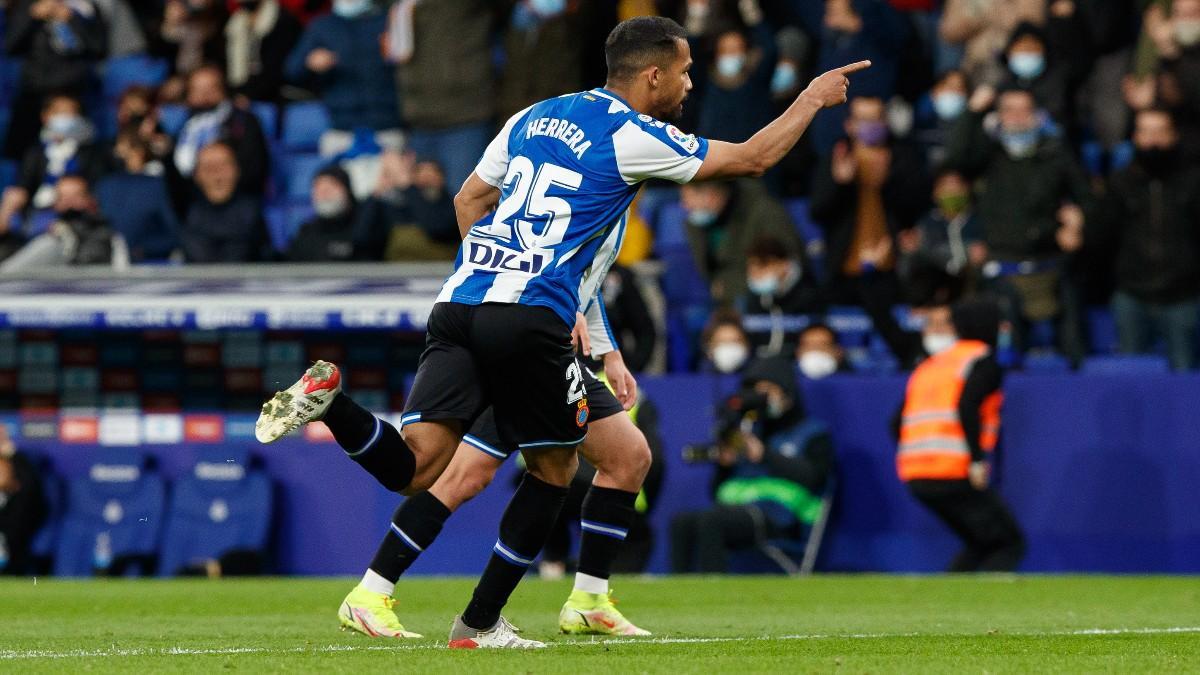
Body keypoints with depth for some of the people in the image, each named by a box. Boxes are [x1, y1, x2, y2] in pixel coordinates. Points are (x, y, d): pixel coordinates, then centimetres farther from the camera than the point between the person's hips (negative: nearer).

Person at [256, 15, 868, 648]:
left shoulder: (534, 116, 21)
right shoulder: (633, 137, 2)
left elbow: (469, 199, 28)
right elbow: (753, 158, 9)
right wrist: (813, 98, 24)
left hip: (459, 304, 6)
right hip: (530, 320, -6)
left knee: (412, 468, -5)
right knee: (553, 470, 13)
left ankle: (329, 399, -30)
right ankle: (479, 624, 12)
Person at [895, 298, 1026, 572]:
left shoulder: (929, 365, 22)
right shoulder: (983, 360, 0)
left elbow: (899, 421, 17)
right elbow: (967, 405, -18)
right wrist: (977, 460, -19)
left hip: (915, 477, 8)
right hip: (955, 475, -8)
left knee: (979, 545, 23)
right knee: (1009, 545, 1)